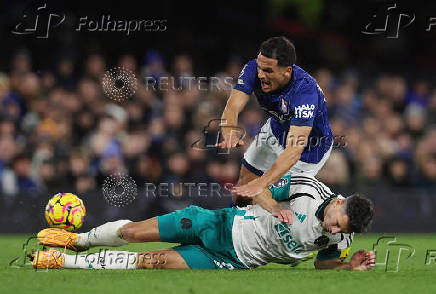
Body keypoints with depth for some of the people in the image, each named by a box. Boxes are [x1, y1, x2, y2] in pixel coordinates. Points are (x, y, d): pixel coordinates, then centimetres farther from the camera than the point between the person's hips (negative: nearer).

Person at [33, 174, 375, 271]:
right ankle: (77, 239, 31)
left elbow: (323, 263, 6)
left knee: (151, 262, -14)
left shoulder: (341, 239, -12)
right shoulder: (307, 187, -17)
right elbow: (258, 190, -6)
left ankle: (64, 262, 1)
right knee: (131, 231, -2)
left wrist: (351, 266, -13)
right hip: (223, 223, 0)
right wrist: (274, 206, -26)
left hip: (234, 260, 0)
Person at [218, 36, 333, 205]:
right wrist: (231, 133, -56)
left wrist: (261, 183, -61)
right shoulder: (254, 69, -26)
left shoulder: (305, 90, -42)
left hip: (310, 147, -5)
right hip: (276, 131, 5)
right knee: (242, 194, 9)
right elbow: (232, 108, -31)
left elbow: (295, 150, -49)